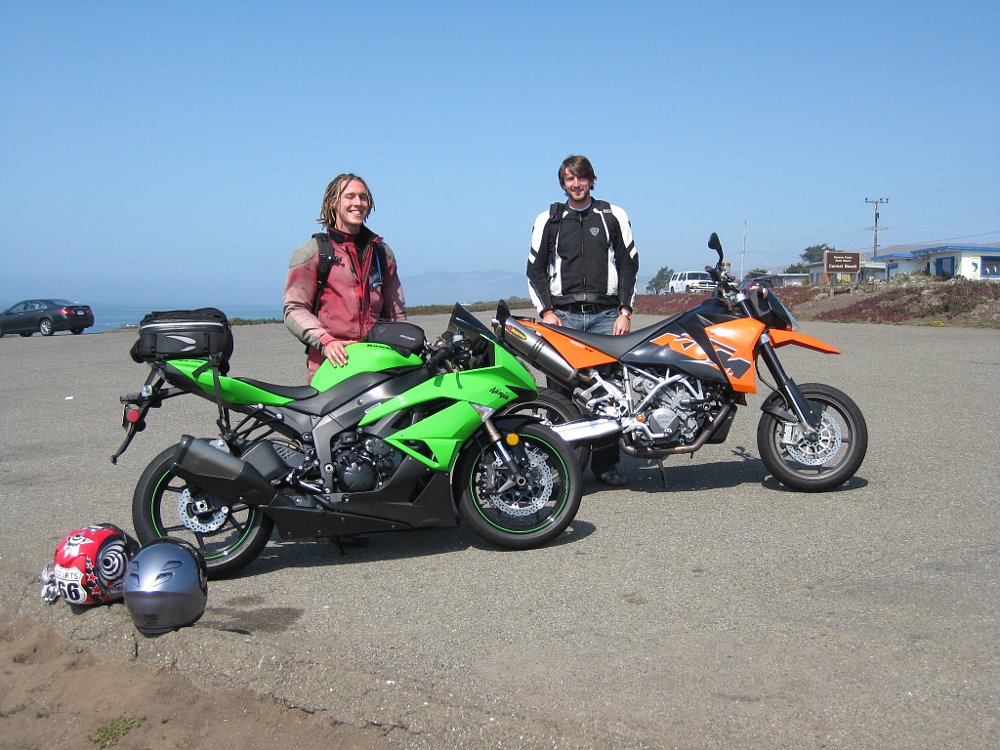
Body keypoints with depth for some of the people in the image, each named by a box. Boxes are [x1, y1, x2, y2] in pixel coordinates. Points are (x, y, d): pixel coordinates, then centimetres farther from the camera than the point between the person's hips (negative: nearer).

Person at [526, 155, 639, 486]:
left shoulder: (614, 216, 14)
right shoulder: (548, 220, 13)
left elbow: (629, 264, 11)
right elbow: (535, 270, 12)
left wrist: (625, 312, 2)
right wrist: (546, 312, -1)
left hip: (606, 315, 0)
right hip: (563, 315, 0)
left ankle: (606, 463, 6)